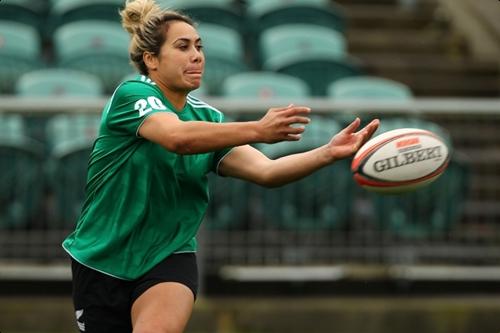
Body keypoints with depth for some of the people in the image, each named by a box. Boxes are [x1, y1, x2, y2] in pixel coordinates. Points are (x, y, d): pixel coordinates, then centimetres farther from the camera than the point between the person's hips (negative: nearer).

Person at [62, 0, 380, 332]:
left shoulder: (207, 118, 2)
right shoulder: (132, 94, -13)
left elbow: (266, 171, -10)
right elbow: (177, 137, -34)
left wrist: (329, 152, -27)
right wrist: (257, 130, -44)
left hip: (169, 258, 2)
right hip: (101, 261, -2)